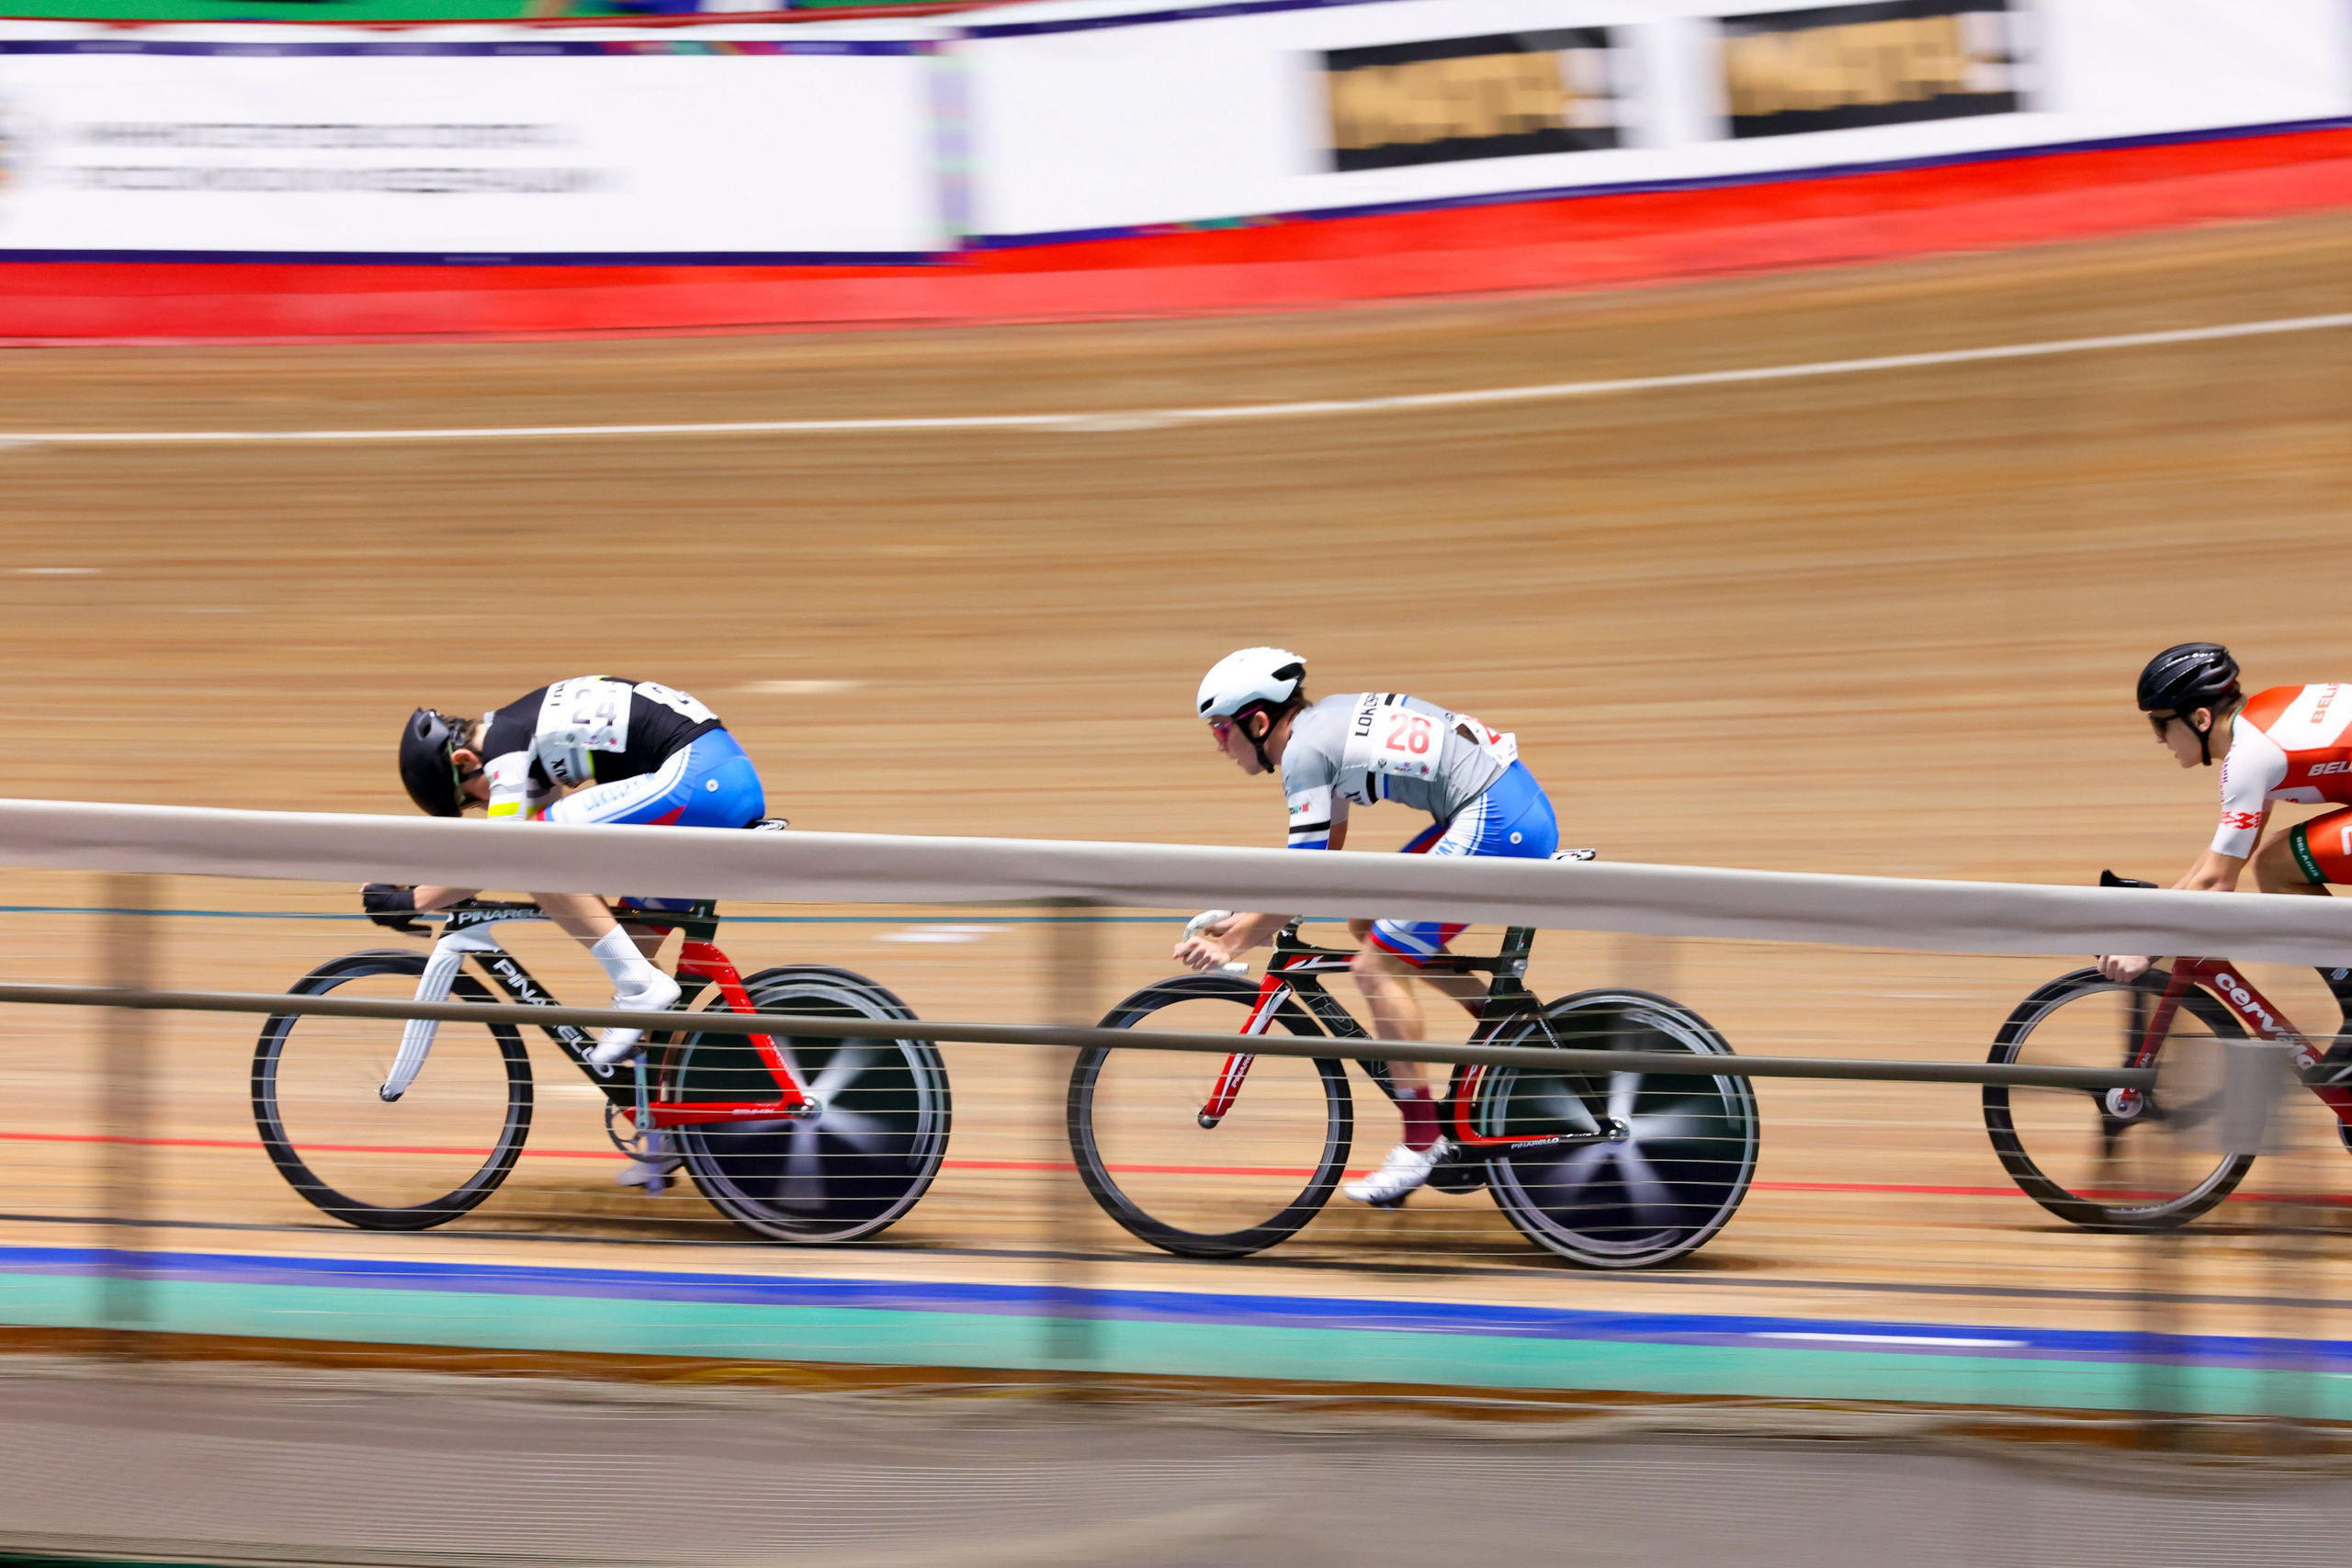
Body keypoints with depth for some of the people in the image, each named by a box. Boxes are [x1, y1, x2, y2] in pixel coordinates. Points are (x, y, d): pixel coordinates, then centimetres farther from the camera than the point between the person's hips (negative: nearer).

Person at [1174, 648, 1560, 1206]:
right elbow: (1325, 853, 26)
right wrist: (1247, 922, 23)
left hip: (1496, 824, -10)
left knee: (1377, 966, -5)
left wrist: (1237, 942, -3)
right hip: (1513, 802, 10)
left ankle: (1423, 1139, 0)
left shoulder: (1305, 751, -11)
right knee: (1368, 921, 17)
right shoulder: (1327, 723, 17)